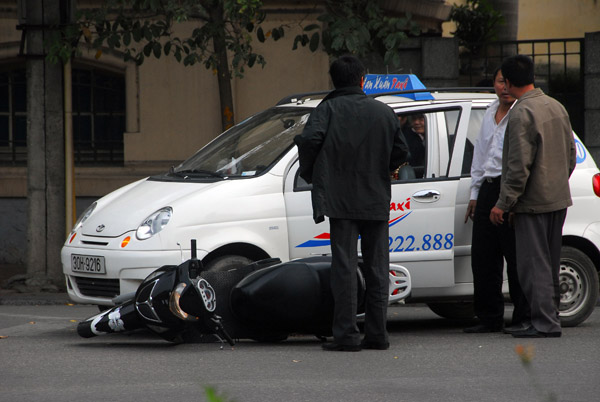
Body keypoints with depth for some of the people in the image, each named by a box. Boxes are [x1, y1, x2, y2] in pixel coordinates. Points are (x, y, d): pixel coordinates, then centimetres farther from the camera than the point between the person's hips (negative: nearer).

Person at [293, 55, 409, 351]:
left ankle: (346, 335, -6)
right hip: (377, 201, 3)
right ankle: (377, 333, 10)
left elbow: (309, 140, -18)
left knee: (344, 266, -2)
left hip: (340, 200, -3)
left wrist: (309, 173, -1)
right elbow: (401, 152, 7)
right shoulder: (384, 112, 7)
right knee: (377, 268, 10)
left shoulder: (328, 109, -3)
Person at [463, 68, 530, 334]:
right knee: (482, 259, 7)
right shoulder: (489, 115, 19)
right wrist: (475, 193, 23)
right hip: (488, 189, 8)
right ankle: (489, 319, 14)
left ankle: (523, 318, 1)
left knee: (517, 258, -5)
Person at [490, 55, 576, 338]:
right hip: (559, 198, 9)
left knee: (534, 264, -5)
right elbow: (570, 154, 17)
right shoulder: (557, 107, 10)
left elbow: (519, 166, -20)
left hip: (532, 202, -9)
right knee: (550, 263, 15)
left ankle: (545, 322, -6)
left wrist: (503, 203, -15)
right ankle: (550, 315, 19)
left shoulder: (521, 113, -17)